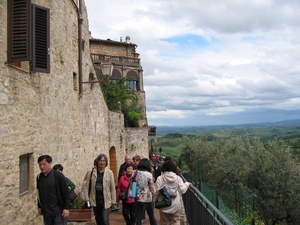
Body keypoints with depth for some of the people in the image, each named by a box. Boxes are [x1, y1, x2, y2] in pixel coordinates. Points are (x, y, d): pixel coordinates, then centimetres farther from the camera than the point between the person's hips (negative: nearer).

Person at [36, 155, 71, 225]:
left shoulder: (58, 175, -12)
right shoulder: (39, 177, 4)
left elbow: (66, 193, -11)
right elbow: (39, 193, 16)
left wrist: (66, 208, -14)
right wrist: (39, 206, 17)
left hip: (59, 211, -5)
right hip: (46, 211, 5)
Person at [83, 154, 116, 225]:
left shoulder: (109, 172, -4)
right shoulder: (92, 172, 0)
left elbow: (112, 187, -2)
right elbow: (86, 185, 3)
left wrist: (113, 200, -3)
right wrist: (87, 198, -3)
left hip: (106, 201, -2)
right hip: (95, 200, 2)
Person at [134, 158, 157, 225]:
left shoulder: (135, 173, -1)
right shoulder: (149, 174, -10)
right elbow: (152, 188, -4)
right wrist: (152, 192, 16)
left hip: (137, 198, 3)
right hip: (147, 198, -2)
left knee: (138, 218, 8)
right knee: (152, 216, 15)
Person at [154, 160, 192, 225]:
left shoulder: (160, 178, -7)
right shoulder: (178, 178, -4)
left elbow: (157, 192, -10)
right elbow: (182, 190, -3)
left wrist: (154, 201, 2)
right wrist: (187, 184, 15)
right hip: (176, 205, 1)